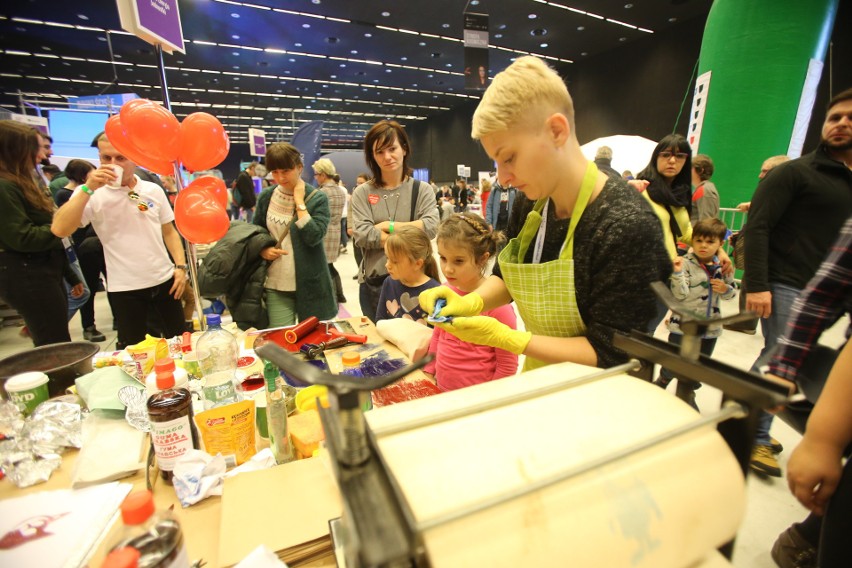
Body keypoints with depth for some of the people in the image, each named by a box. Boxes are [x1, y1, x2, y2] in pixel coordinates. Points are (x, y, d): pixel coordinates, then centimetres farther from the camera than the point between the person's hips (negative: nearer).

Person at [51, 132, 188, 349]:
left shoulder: (153, 190, 4)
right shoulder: (92, 195, -4)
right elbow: (59, 230, -17)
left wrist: (181, 266, -2)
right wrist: (88, 188, -20)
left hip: (164, 280, 2)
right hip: (124, 288, -2)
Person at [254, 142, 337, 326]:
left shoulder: (317, 198, -6)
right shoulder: (266, 197, 4)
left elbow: (314, 237, -20)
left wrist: (299, 201, -16)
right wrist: (262, 250, -3)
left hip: (309, 285, -2)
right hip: (276, 286, 3)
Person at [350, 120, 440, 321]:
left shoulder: (422, 190, 1)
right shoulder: (362, 193, 0)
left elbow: (430, 228, -14)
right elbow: (362, 236, -12)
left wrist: (388, 226, -12)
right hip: (373, 282, 1)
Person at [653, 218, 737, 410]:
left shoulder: (723, 266, 1)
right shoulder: (685, 263, -14)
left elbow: (731, 292, 13)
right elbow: (680, 295, -21)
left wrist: (725, 289, -9)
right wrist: (677, 273, -34)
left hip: (710, 327, 5)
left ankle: (686, 395, 40)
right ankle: (661, 382, 36)